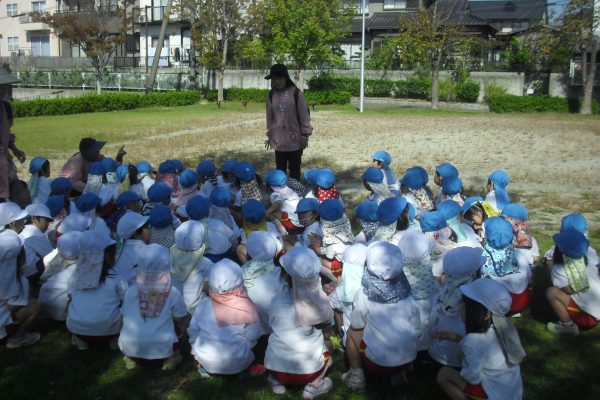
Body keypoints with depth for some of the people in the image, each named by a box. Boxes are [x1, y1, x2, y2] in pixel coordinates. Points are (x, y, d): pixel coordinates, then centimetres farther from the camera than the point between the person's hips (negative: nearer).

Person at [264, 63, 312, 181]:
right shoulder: (271, 95, 2)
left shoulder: (296, 93, -10)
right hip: (278, 140, 4)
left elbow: (304, 115, -7)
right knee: (280, 169, 11)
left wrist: (305, 135, -8)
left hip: (295, 139, -3)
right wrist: (270, 135, 11)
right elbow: (270, 117, 10)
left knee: (294, 170, 6)